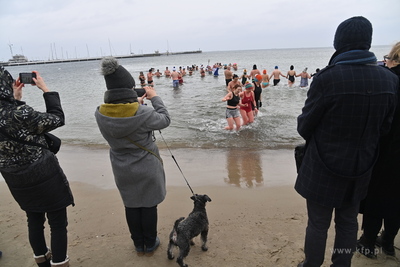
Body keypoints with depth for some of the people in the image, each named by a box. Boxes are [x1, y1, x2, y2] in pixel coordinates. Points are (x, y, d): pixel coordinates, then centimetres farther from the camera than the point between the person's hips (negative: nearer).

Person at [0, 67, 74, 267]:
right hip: (44, 176, -8)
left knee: (34, 221, 24)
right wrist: (45, 89, -7)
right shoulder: (17, 113, -25)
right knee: (58, 223, 8)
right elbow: (57, 119, -13)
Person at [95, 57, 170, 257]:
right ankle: (150, 244, 34)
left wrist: (136, 103, 8)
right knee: (149, 205, 15)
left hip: (123, 170, 4)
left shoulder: (100, 114, -13)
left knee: (131, 206, 20)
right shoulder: (142, 113, -26)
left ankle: (139, 244, 37)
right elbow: (165, 120, -8)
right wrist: (155, 98, 2)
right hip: (147, 168, -3)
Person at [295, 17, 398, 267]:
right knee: (348, 222, 21)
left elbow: (305, 125, -11)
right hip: (362, 166, 5)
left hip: (325, 166, -5)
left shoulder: (327, 78, -21)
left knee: (318, 224, 12)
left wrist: (314, 138, 11)